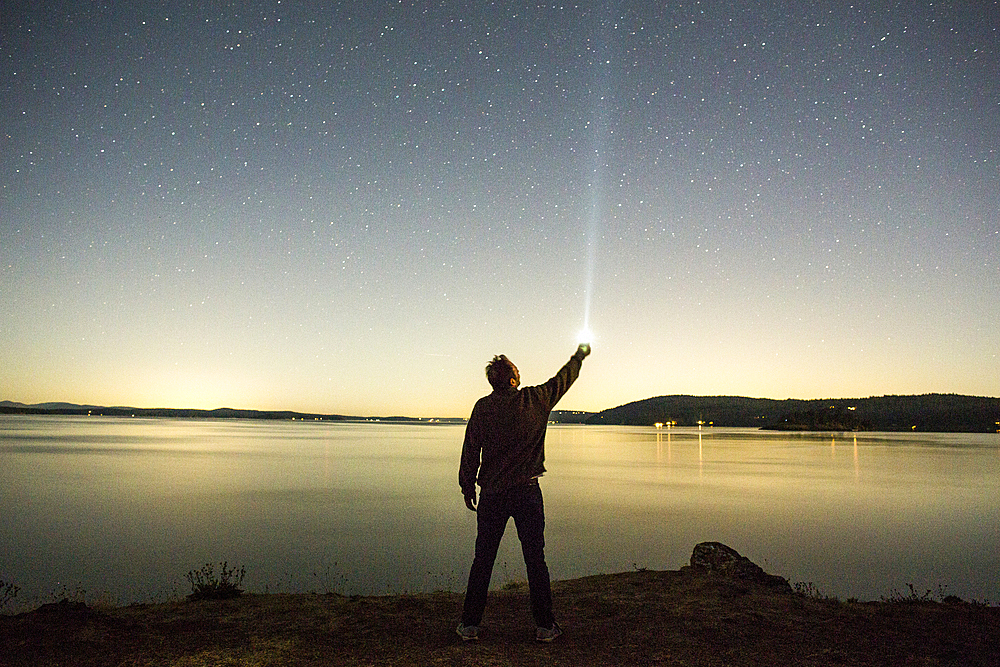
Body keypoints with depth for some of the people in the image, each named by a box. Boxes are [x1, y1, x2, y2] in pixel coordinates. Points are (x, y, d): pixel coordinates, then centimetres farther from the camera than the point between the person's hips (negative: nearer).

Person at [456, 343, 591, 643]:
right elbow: (563, 379, 12)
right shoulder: (536, 399, -5)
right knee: (535, 559, 6)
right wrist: (579, 356, 29)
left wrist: (467, 488, 10)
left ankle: (470, 624, 14)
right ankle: (544, 625, 13)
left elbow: (470, 452, 0)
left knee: (483, 559, 9)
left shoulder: (482, 407, -2)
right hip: (526, 492, -1)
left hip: (491, 494, 1)